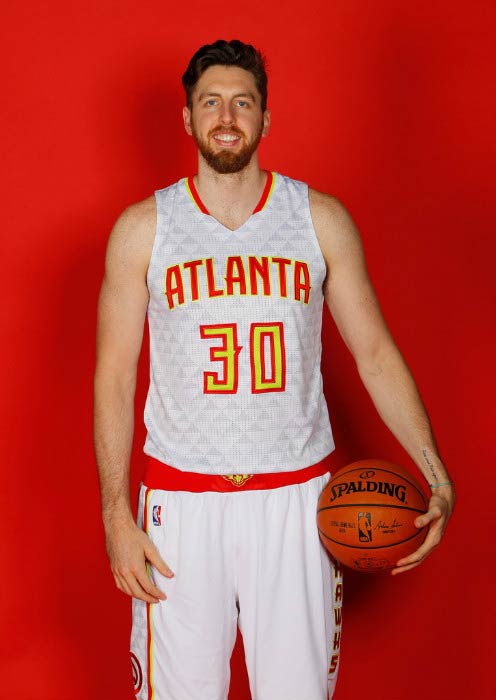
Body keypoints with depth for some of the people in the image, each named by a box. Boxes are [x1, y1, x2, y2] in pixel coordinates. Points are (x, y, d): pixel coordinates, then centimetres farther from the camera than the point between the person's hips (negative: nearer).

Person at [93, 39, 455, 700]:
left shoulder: (322, 219, 2)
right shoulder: (143, 227, 1)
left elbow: (376, 354, 4)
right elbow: (115, 375, 2)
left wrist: (437, 477, -5)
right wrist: (115, 516, -4)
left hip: (296, 496, 1)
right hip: (182, 498, 0)